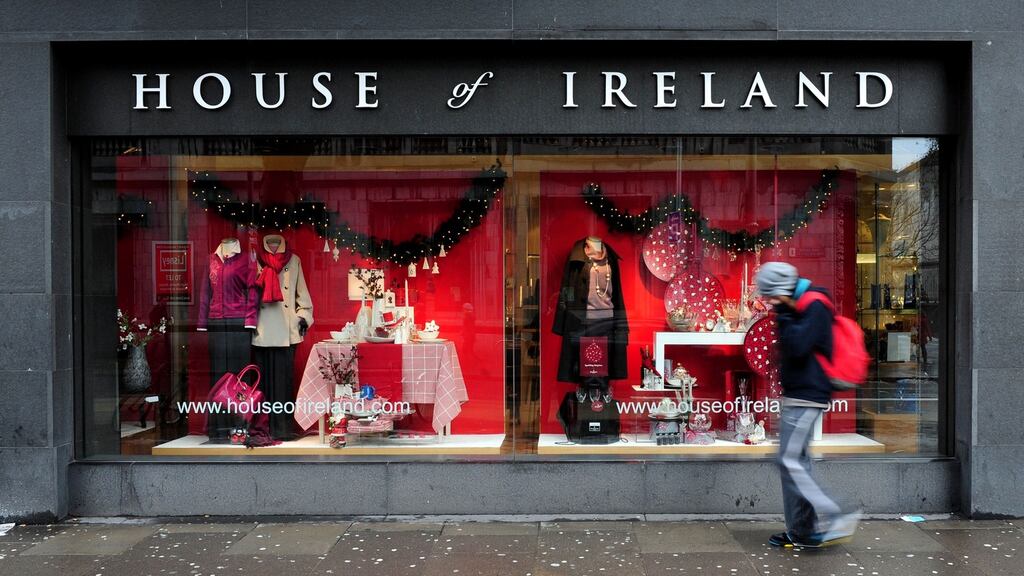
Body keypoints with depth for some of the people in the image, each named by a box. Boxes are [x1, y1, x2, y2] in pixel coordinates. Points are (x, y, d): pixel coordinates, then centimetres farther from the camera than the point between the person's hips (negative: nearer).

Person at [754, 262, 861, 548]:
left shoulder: (815, 307, -14)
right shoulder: (797, 310, 15)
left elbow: (798, 346, -25)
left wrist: (783, 315, -18)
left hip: (807, 397, -10)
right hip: (796, 396, 10)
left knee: (788, 461, -11)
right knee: (796, 461, 11)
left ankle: (832, 519, -7)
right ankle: (801, 530, 17)